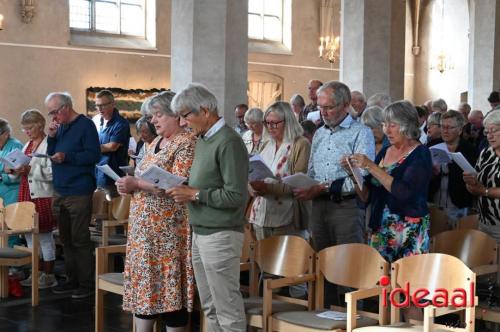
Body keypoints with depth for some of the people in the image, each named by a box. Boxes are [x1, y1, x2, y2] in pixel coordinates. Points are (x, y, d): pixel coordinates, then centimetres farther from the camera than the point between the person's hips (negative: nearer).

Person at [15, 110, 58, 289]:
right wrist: (16, 170, 2)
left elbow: (52, 173, -17)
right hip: (27, 195, 8)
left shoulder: (49, 144, -10)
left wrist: (30, 170, -23)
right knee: (29, 234, 11)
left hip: (43, 196, -8)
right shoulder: (27, 145, 17)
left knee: (45, 235, -1)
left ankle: (49, 275, 8)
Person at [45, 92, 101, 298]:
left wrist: (67, 157, -22)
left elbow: (94, 155, -16)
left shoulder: (85, 125, -9)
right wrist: (52, 137, 0)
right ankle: (72, 280, 22)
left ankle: (86, 284, 4)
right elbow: (51, 155, 16)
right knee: (66, 240, 13)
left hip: (79, 193, -8)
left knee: (80, 240, -4)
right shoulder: (60, 127, 13)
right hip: (60, 192, 8)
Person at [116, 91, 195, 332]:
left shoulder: (186, 144, -11)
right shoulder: (155, 143, 16)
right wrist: (130, 185, 1)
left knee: (170, 284, -2)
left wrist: (136, 183, -20)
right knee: (143, 282, 11)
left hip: (168, 229, -8)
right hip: (143, 226, 9)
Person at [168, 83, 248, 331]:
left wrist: (194, 194, -16)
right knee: (209, 307, 15)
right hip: (200, 233, 9)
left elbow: (236, 196, -21)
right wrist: (184, 191, 2)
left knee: (228, 308, -1)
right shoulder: (203, 140, 12)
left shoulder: (228, 143, -16)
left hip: (220, 235, -9)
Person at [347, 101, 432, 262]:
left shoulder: (420, 154, -7)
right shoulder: (384, 152, 10)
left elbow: (404, 192, -23)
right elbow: (367, 195, 10)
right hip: (380, 230, 5)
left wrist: (371, 167, -20)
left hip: (409, 234, -5)